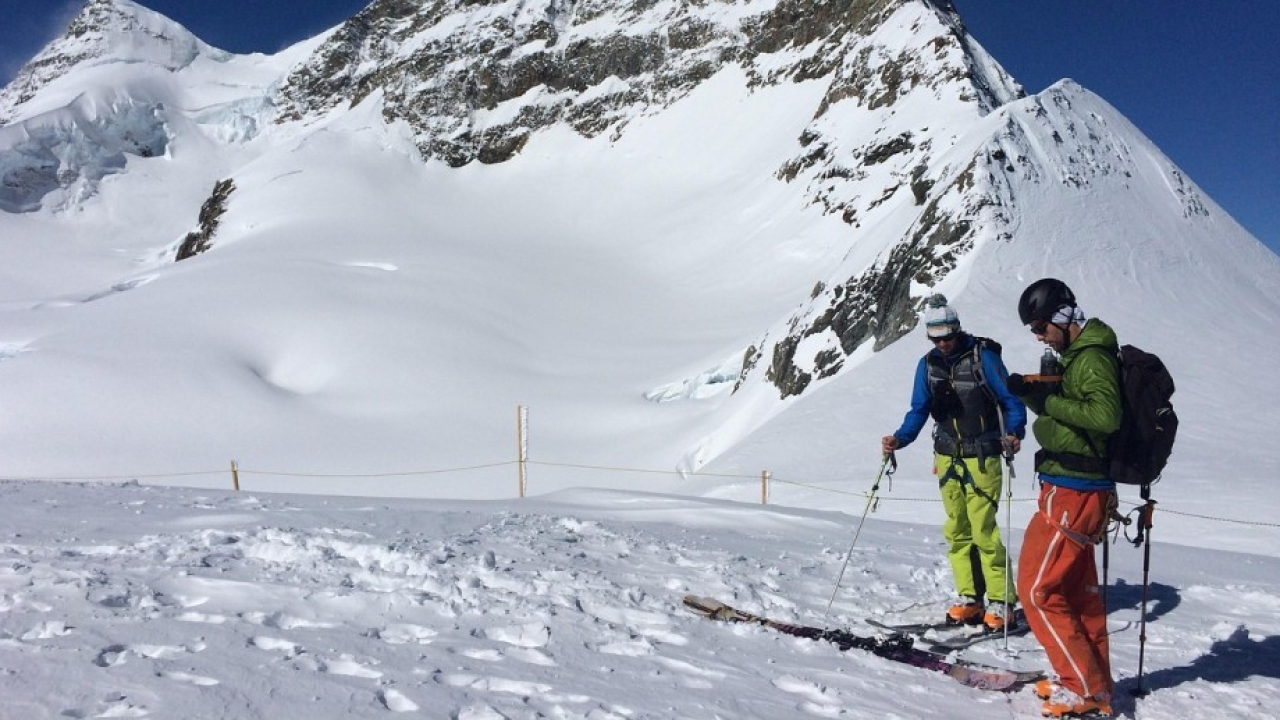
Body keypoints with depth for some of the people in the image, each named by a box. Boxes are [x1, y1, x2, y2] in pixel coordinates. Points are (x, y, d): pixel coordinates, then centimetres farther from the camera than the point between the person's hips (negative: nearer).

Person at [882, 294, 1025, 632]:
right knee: (956, 530, 7)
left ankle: (1002, 601, 3)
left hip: (981, 458, -5)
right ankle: (968, 598, 16)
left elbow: (1012, 401, -7)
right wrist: (899, 439, -6)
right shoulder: (928, 364, 8)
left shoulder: (983, 356, -7)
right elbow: (919, 411, 10)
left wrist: (1014, 434, -24)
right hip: (947, 457, 5)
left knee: (983, 530, -8)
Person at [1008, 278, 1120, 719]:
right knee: (1078, 590, 17)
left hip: (1072, 494, -10)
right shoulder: (1079, 355, 15)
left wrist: (1049, 400, -22)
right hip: (1076, 489, 10)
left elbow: (1106, 414, -29)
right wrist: (1031, 393, 2)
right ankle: (1094, 681, 28)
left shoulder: (1092, 357, -16)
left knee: (1036, 588, -4)